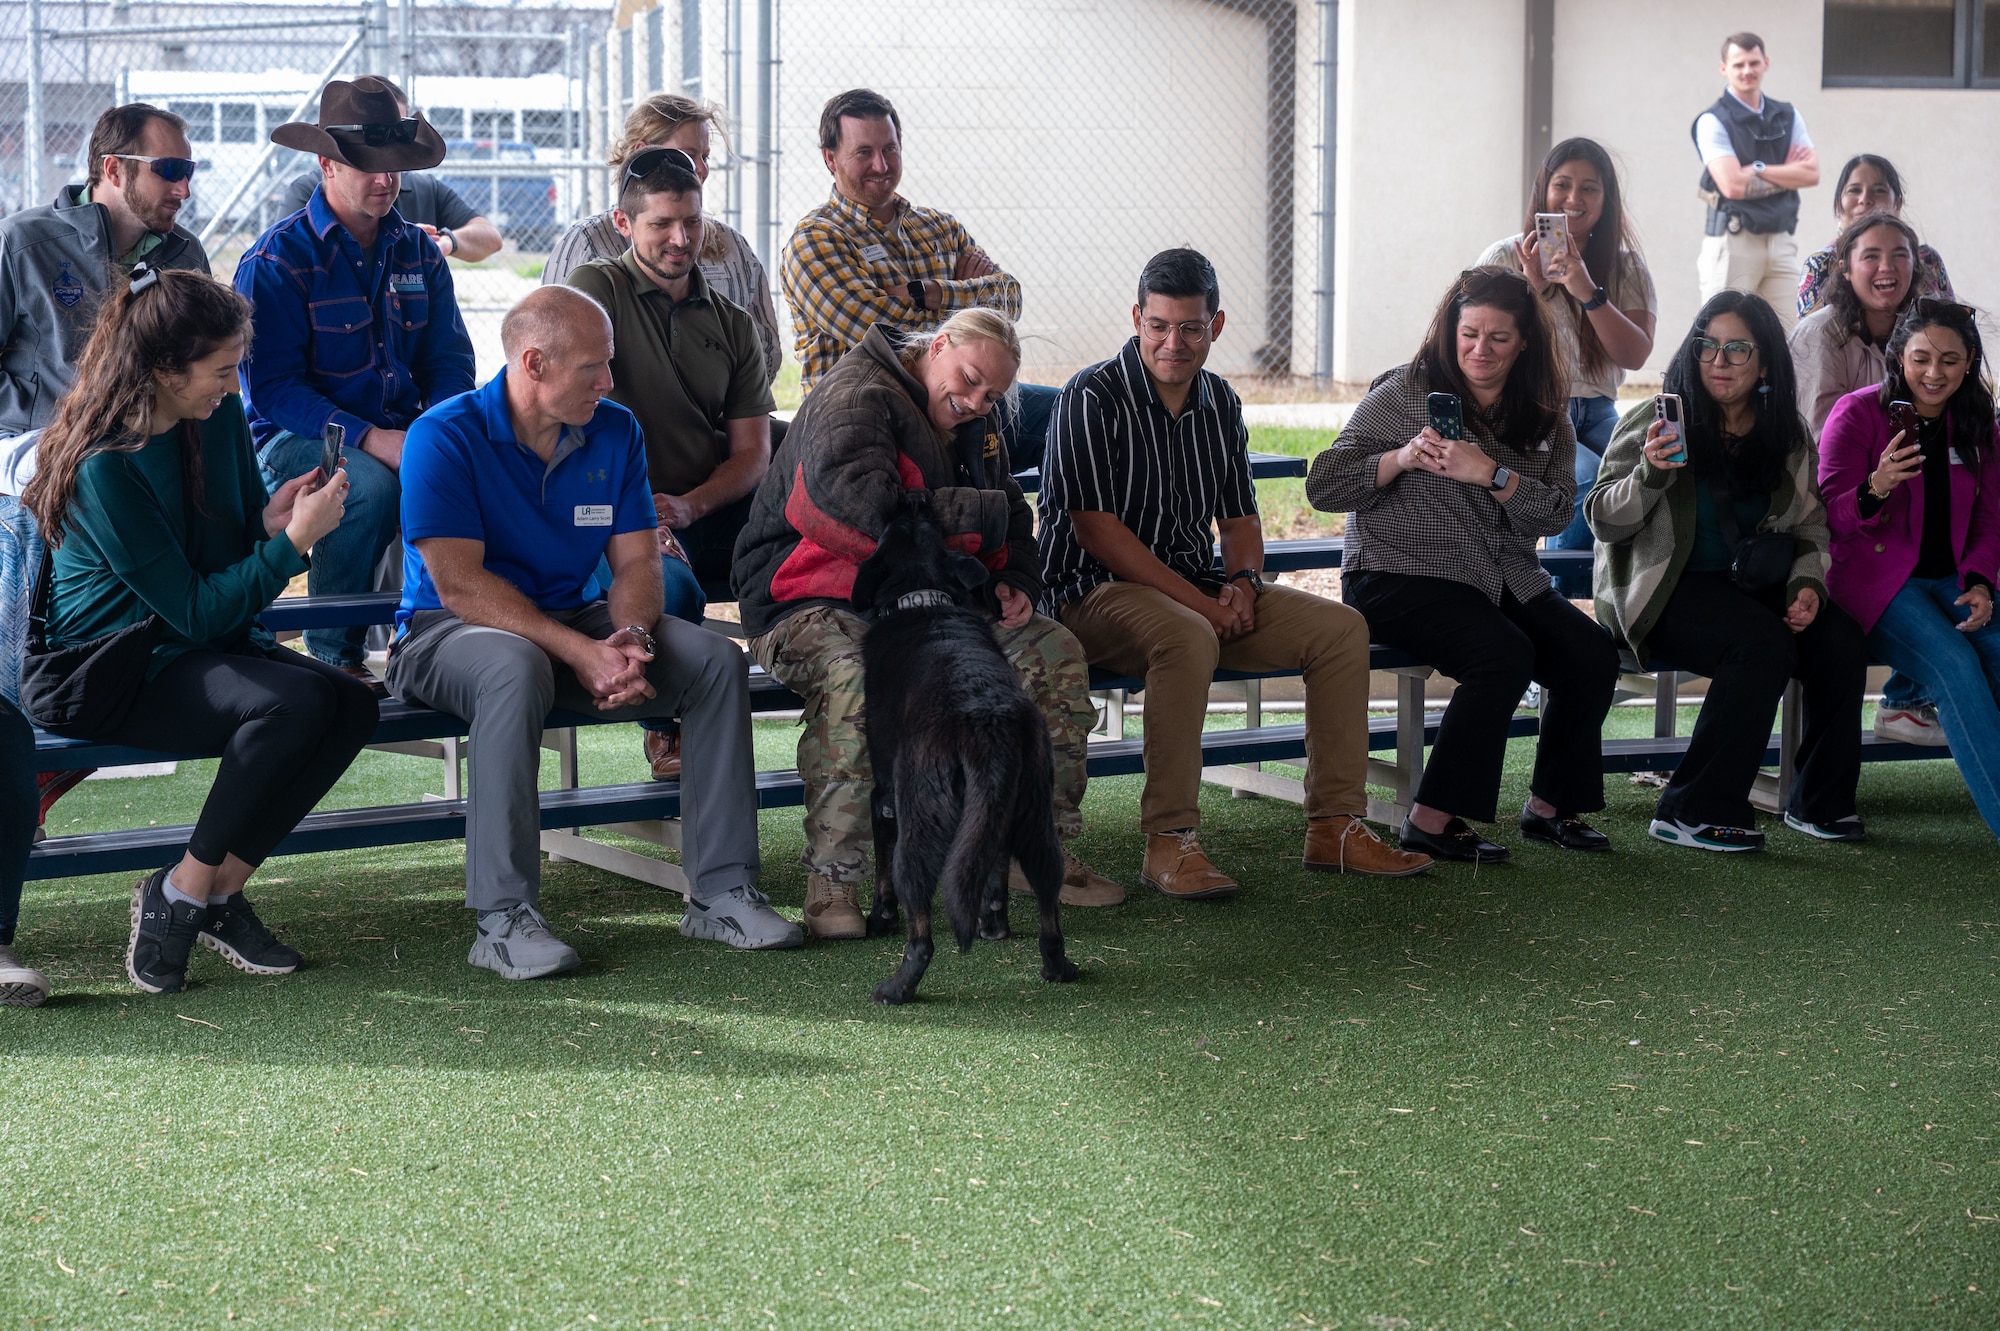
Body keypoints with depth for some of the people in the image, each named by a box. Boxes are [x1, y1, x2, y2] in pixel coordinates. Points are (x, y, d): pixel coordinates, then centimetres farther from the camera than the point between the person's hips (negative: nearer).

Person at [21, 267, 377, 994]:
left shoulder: (221, 418, 1)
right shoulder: (105, 467, -22)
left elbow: (233, 546, 16)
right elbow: (195, 612, -20)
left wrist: (271, 520, -7)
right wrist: (295, 540, -23)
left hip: (212, 648, 8)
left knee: (352, 703, -18)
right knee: (295, 701, -31)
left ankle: (220, 890, -6)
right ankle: (183, 893, -13)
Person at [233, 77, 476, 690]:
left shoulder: (420, 253, 12)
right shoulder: (276, 260, -6)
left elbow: (449, 362, 10)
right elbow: (272, 387, -13)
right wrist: (369, 438, -26)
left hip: (404, 433, 5)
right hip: (294, 438, -5)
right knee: (370, 484, -37)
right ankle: (334, 654, -17)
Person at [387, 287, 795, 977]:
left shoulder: (615, 432, 3)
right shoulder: (445, 436, -15)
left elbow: (636, 560, 1)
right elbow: (460, 586, -22)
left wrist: (631, 637, -23)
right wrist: (581, 654, -30)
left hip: (575, 620, 6)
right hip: (447, 633, -6)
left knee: (717, 659, -14)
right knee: (516, 668, -40)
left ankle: (722, 890, -11)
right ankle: (503, 918, -36)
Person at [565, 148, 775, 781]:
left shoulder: (731, 323, 18)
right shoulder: (597, 289, 3)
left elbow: (753, 450, 12)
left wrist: (688, 506, -8)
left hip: (710, 514, 5)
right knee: (670, 585, -38)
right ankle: (667, 729, -10)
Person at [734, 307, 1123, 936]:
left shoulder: (975, 425, 16)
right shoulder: (853, 400, -15)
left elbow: (1011, 518, 28)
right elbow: (860, 512, -32)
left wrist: (1013, 582, 4)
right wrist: (978, 518, -19)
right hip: (814, 602, -8)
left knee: (1055, 651, -5)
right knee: (856, 681, -42)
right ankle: (831, 884, -32)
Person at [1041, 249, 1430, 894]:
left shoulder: (1220, 402, 11)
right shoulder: (1092, 398, -11)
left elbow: (1239, 518, 18)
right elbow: (1095, 528, -17)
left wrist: (1243, 582, -6)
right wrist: (1199, 603, -21)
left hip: (1198, 589, 7)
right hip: (1094, 592, -7)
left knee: (1341, 628, -6)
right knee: (1188, 638, -39)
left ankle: (1334, 826, -3)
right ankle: (1167, 842, -32)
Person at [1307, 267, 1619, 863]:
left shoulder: (1543, 418, 11)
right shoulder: (1406, 393, -2)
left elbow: (1555, 513, -4)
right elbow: (1323, 487, -6)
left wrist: (1491, 474, -21)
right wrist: (1400, 460, -21)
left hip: (1507, 581, 6)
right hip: (1400, 574, -6)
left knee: (1593, 656, -16)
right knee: (1504, 656, -30)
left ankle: (1549, 806, 3)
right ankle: (1432, 820, -21)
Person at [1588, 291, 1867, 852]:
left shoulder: (1789, 436, 9)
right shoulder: (1656, 422, -4)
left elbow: (1812, 527, 15)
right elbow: (1604, 522, -8)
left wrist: (1807, 583, -5)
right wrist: (1651, 473, -26)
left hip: (1756, 584, 5)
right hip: (1667, 589, -5)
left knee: (1841, 642, -20)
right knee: (1763, 644, -31)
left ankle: (1819, 803, 0)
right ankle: (1692, 812, -23)